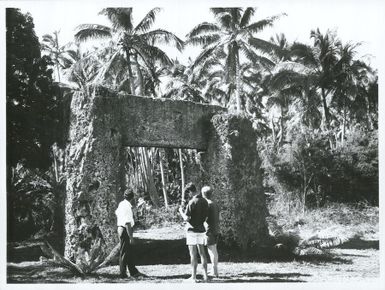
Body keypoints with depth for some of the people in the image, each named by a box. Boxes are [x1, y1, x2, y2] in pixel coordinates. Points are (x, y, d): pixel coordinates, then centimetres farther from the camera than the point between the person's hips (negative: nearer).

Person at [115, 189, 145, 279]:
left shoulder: (121, 204, 7)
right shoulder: (127, 207, -21)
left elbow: (116, 212, 28)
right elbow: (127, 223, -24)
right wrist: (131, 237, -23)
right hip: (125, 231, -10)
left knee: (130, 252, 14)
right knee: (124, 253, -2)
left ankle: (133, 272, 19)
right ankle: (123, 274, 5)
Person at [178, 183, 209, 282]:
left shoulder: (192, 202, -16)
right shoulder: (204, 201, 5)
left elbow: (187, 218, -17)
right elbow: (206, 217, 11)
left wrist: (181, 211, 0)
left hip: (192, 230, -6)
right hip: (201, 230, 6)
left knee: (193, 254, -1)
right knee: (202, 253, 12)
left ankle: (193, 277, 3)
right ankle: (205, 275, 14)